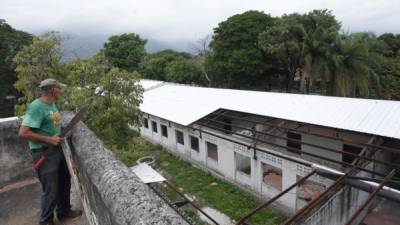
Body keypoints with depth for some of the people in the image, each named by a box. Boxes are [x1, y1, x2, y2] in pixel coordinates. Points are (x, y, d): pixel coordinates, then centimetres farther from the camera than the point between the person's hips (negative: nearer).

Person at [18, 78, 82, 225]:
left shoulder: (52, 104, 8)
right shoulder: (36, 106, -19)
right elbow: (23, 133, -24)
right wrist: (49, 140, -21)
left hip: (57, 149, 9)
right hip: (44, 153, -9)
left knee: (64, 181, 20)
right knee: (51, 190, 3)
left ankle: (64, 211, 39)